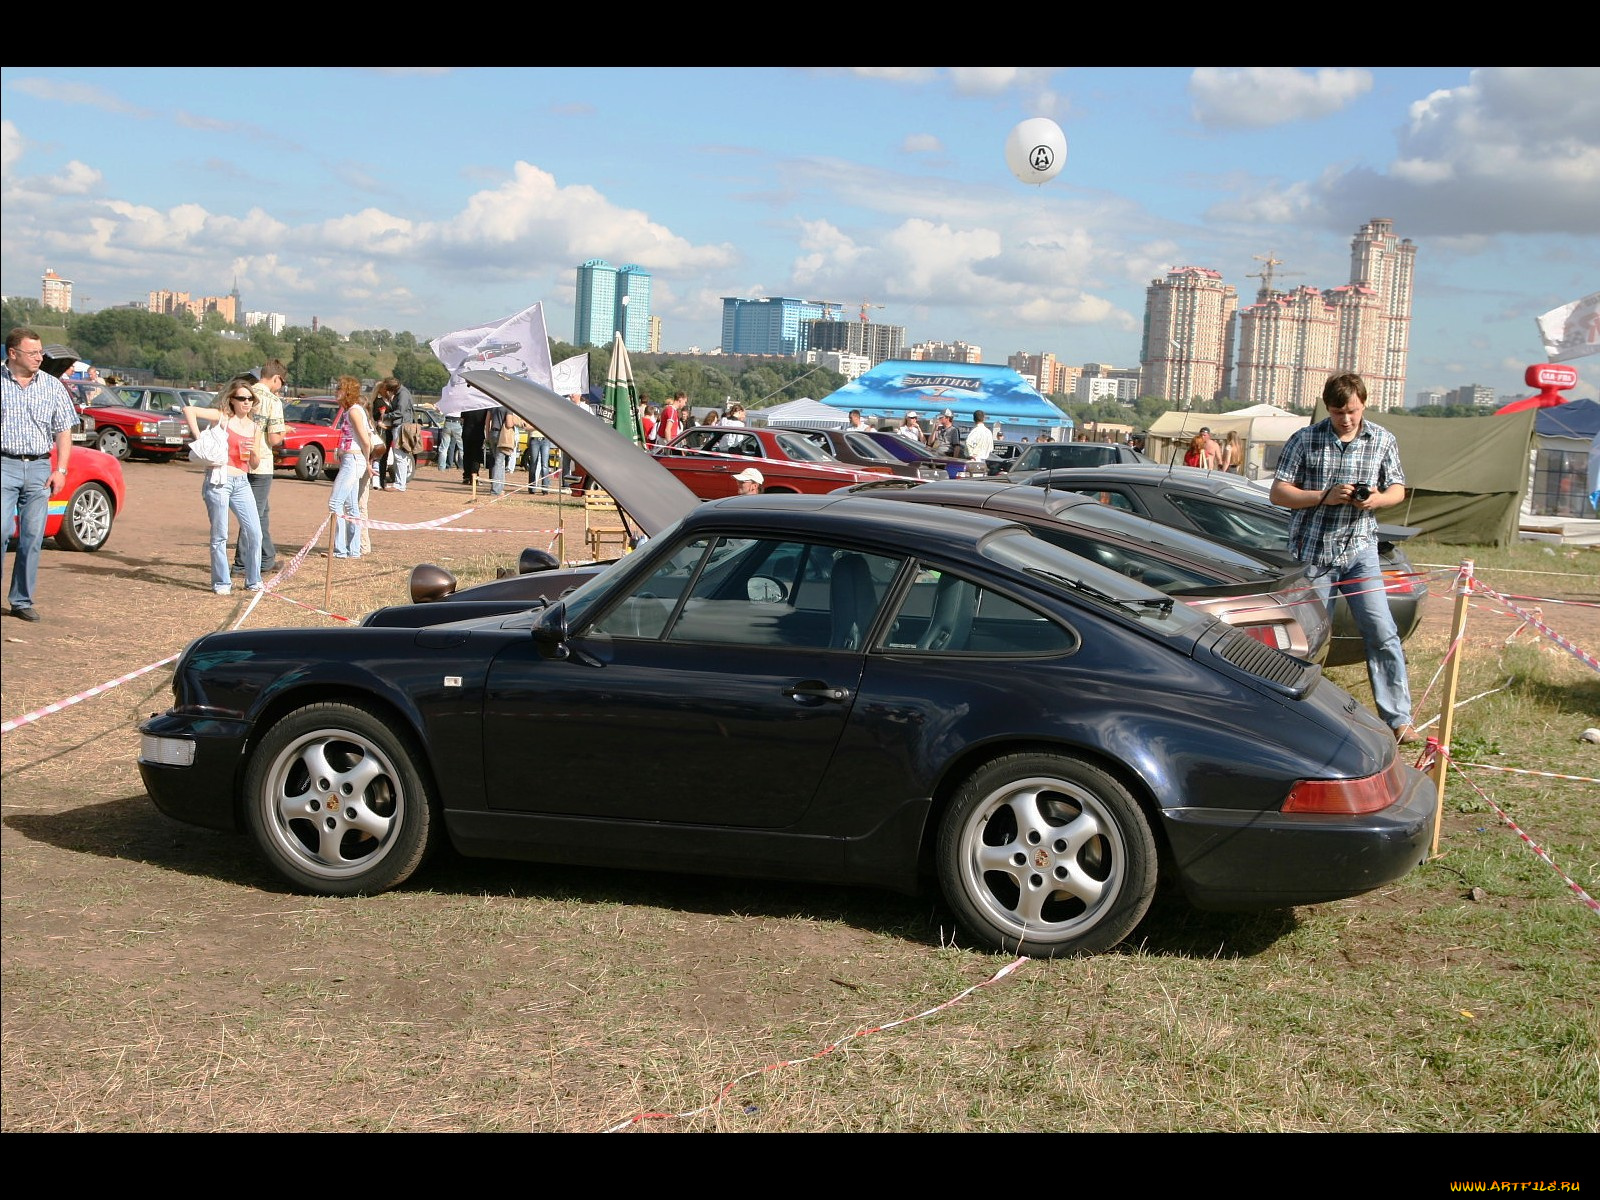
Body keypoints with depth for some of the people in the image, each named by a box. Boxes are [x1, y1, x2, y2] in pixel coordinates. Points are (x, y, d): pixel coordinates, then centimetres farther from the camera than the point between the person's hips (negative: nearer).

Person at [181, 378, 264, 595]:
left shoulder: (255, 428, 14)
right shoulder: (222, 417, -1)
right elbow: (188, 410, -11)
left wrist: (255, 452, -5)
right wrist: (198, 437, -14)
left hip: (241, 482, 5)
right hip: (218, 480, -5)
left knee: (254, 532, 1)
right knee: (220, 535, 0)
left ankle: (253, 580, 13)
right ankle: (221, 583, 9)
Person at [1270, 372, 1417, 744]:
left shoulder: (1382, 440, 5)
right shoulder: (1304, 440, -2)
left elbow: (1397, 490, 13)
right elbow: (1278, 492, -3)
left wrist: (1377, 499, -11)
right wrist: (1325, 496, -17)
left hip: (1359, 550, 1)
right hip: (1311, 551, -1)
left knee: (1382, 633, -8)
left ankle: (1399, 719, -3)